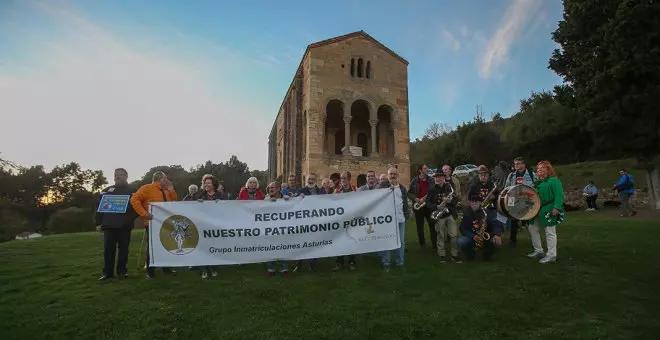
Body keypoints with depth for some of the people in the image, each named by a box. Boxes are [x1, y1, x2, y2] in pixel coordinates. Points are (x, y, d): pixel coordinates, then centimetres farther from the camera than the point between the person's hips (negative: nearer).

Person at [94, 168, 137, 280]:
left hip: (125, 226, -1)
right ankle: (107, 272, 11)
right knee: (108, 249, 3)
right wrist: (98, 223, 3)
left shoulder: (132, 191, 7)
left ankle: (122, 271, 15)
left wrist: (130, 218, -13)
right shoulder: (106, 191, 13)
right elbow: (98, 206, 10)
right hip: (109, 225, 2)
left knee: (123, 249, 5)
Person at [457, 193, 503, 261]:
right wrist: (473, 236, -28)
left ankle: (487, 255, 4)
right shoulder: (467, 213, -5)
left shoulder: (487, 211, -6)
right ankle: (470, 254, 4)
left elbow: (497, 225, -12)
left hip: (486, 238, 1)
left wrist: (497, 235, -32)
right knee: (460, 241, -30)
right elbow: (463, 229, -11)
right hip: (472, 238, -1)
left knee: (497, 241, -29)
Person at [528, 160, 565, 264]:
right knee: (532, 228, 13)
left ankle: (551, 255, 5)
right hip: (538, 211, 9)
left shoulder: (554, 181, -10)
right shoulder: (538, 182, 16)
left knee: (550, 232, -3)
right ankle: (538, 251, 25)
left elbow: (559, 195, -19)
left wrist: (557, 208, -28)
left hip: (549, 211, -9)